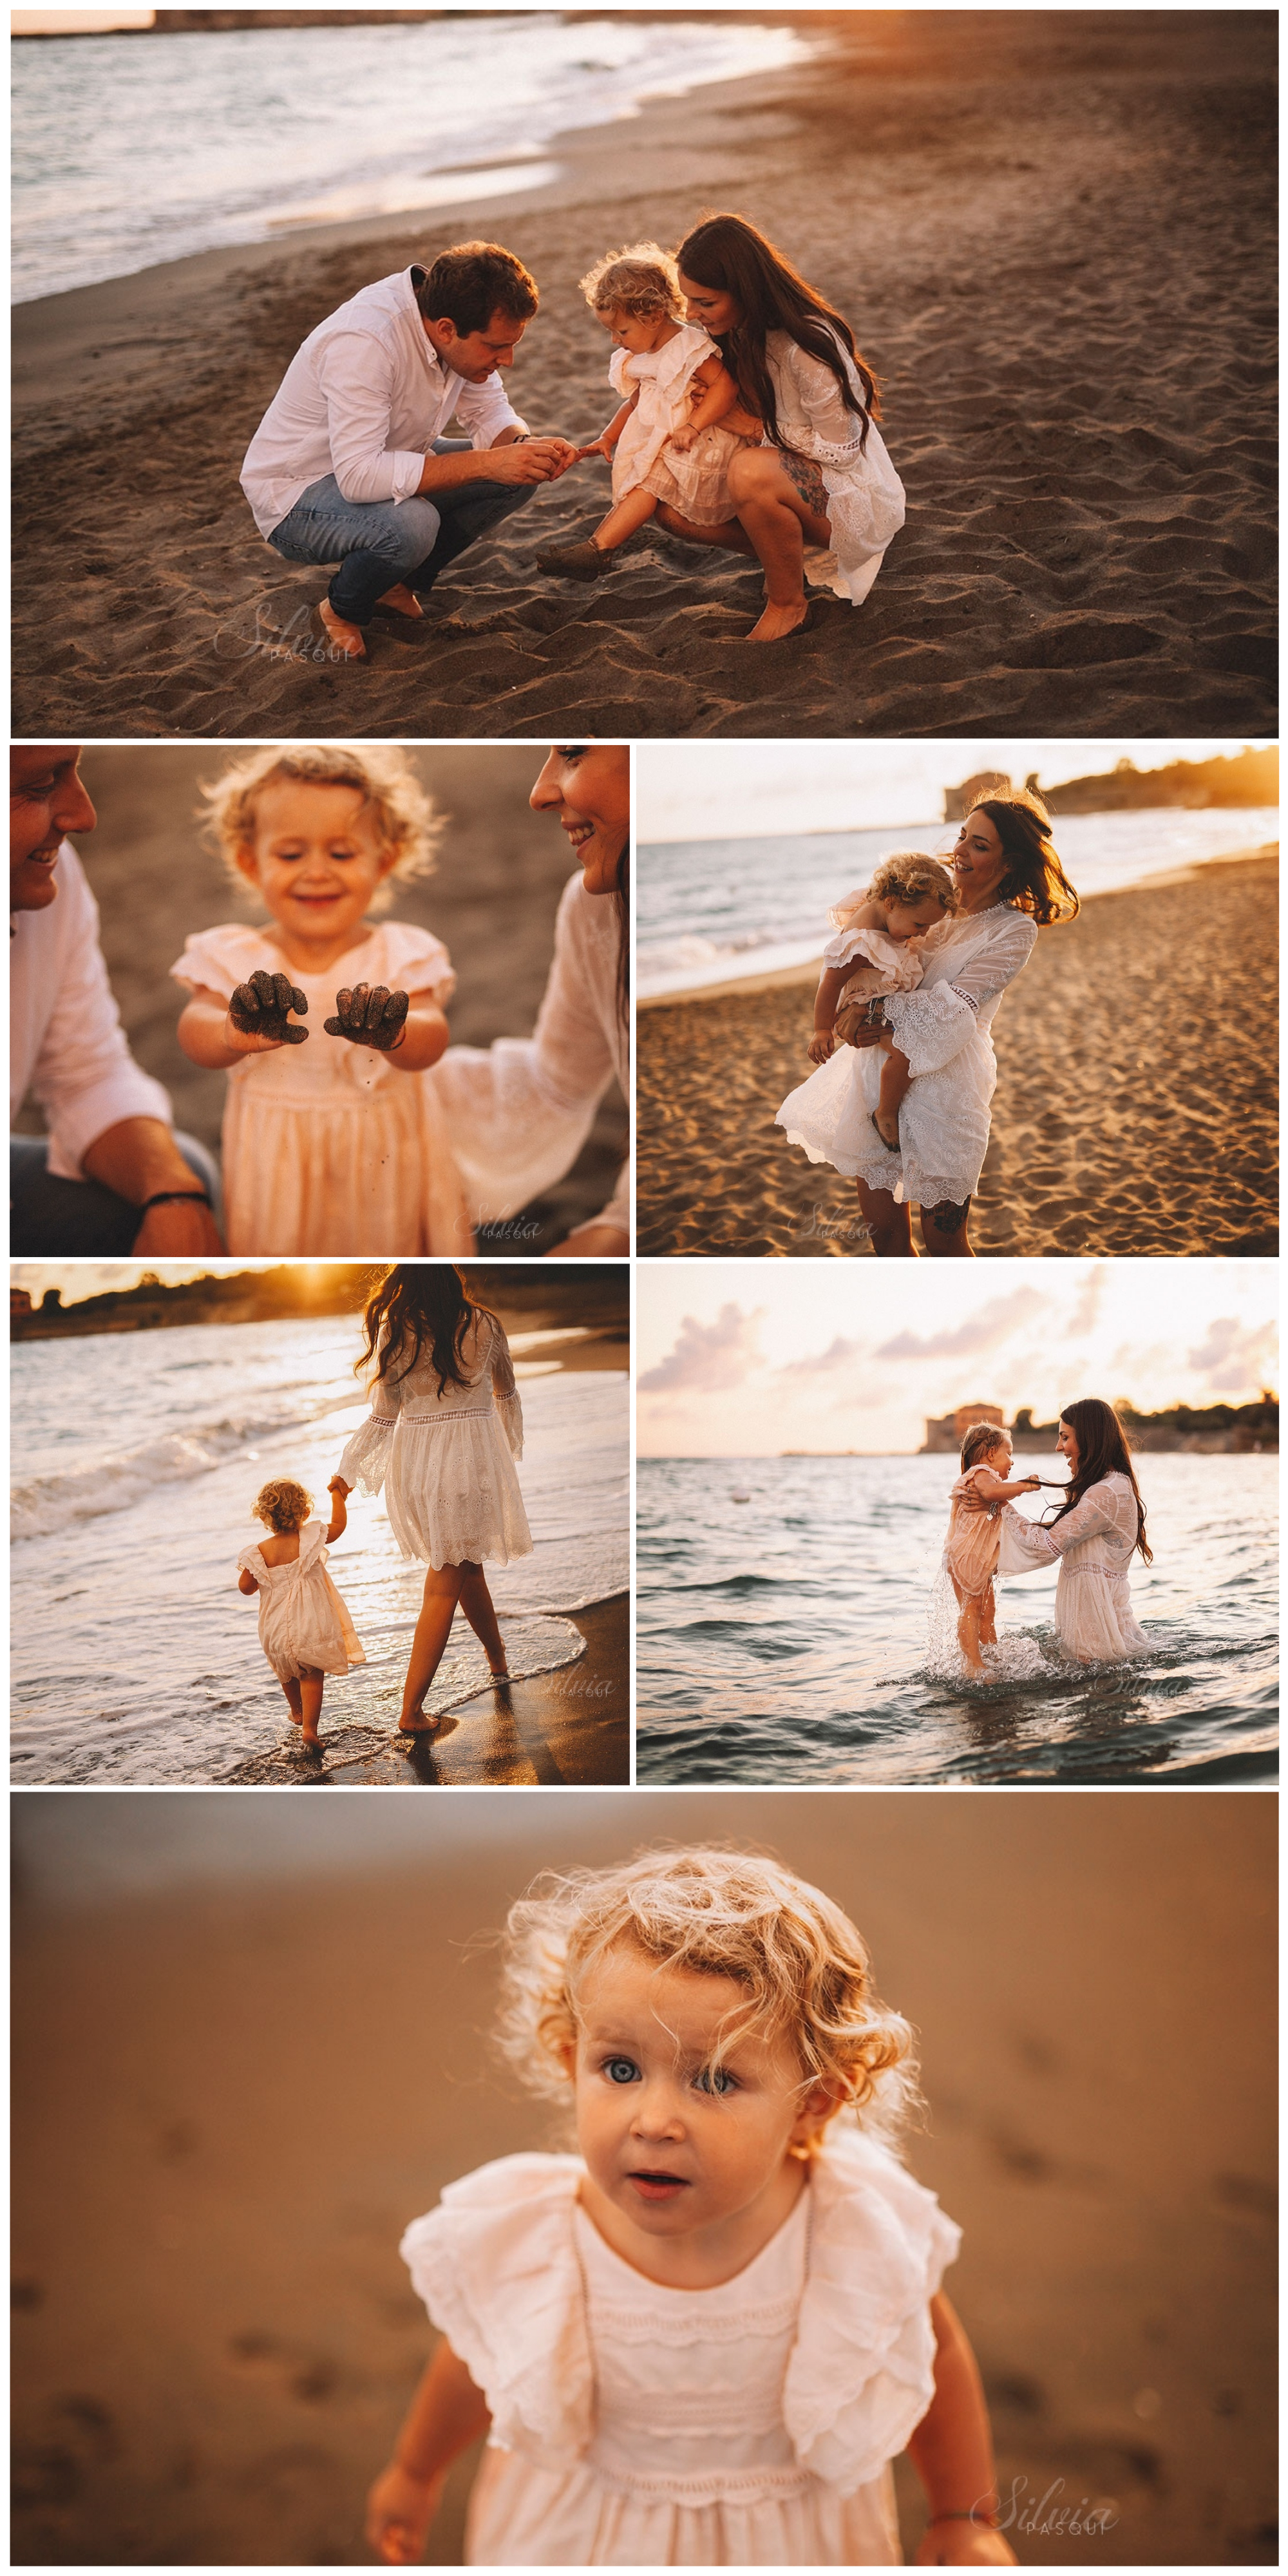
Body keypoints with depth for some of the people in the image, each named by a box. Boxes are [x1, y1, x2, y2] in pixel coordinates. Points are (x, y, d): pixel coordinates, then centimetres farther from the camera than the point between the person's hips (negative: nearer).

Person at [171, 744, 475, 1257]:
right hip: (275, 1174, 0)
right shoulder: (232, 957, -2)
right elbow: (194, 1032, -20)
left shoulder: (402, 955, -4)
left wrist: (394, 1033, -45)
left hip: (382, 1167, 0)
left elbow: (431, 1042, -20)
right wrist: (237, 1033, -44)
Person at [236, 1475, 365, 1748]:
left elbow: (246, 1586, -4)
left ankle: (297, 1712, 48)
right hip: (312, 1623, -2)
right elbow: (339, 1524, 5)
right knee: (313, 1676, 4)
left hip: (277, 1630, 2)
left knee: (287, 1673, 26)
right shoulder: (311, 1539, -11)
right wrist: (336, 1492, 18)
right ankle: (309, 1729, -6)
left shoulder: (260, 1553, -10)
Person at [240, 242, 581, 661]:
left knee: (518, 477, -5)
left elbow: (490, 411, 3)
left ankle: (401, 587, 7)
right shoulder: (365, 341, -35)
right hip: (295, 494, -8)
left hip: (378, 465, 8)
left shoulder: (460, 325, -11)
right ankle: (342, 612, -5)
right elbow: (359, 476, -41)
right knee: (410, 524, -37)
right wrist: (485, 463, -41)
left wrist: (527, 445, -22)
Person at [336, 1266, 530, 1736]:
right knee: (446, 1582, 4)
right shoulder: (484, 1325, -6)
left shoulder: (395, 1332, -9)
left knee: (464, 1564, 20)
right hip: (474, 1456, -1)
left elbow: (383, 1416, -5)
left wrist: (349, 1473, 8)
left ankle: (497, 1658, 37)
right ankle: (411, 1709, 3)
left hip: (417, 1459, 1)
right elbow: (507, 1394, 11)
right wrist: (511, 1442, 31)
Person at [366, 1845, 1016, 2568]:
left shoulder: (866, 2236, -30)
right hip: (577, 2536, 0)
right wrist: (415, 2474, 12)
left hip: (790, 2538, 0)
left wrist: (967, 2522, 2)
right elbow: (475, 2363, -5)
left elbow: (939, 2354, -8)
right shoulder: (517, 2243, -29)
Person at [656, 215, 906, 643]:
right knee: (675, 509, -5)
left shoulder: (807, 346, -27)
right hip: (791, 474, 8)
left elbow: (838, 450, -23)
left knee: (751, 472, -36)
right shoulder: (734, 333, -2)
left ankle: (788, 603, -15)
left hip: (853, 493, -8)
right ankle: (789, 555, 5)